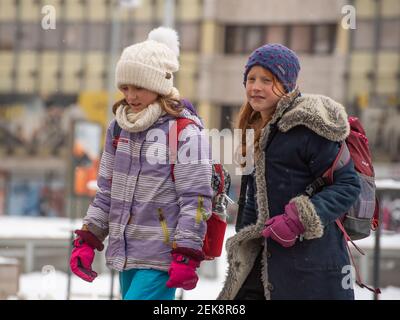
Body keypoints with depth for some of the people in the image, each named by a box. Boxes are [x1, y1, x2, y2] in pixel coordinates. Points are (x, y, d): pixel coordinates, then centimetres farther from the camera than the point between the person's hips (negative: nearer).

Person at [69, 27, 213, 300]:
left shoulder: (186, 132, -10)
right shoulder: (119, 127, 12)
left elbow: (196, 200, -12)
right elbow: (107, 191, 18)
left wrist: (186, 257, -16)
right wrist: (87, 241, 13)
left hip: (161, 260, -7)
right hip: (124, 255, 7)